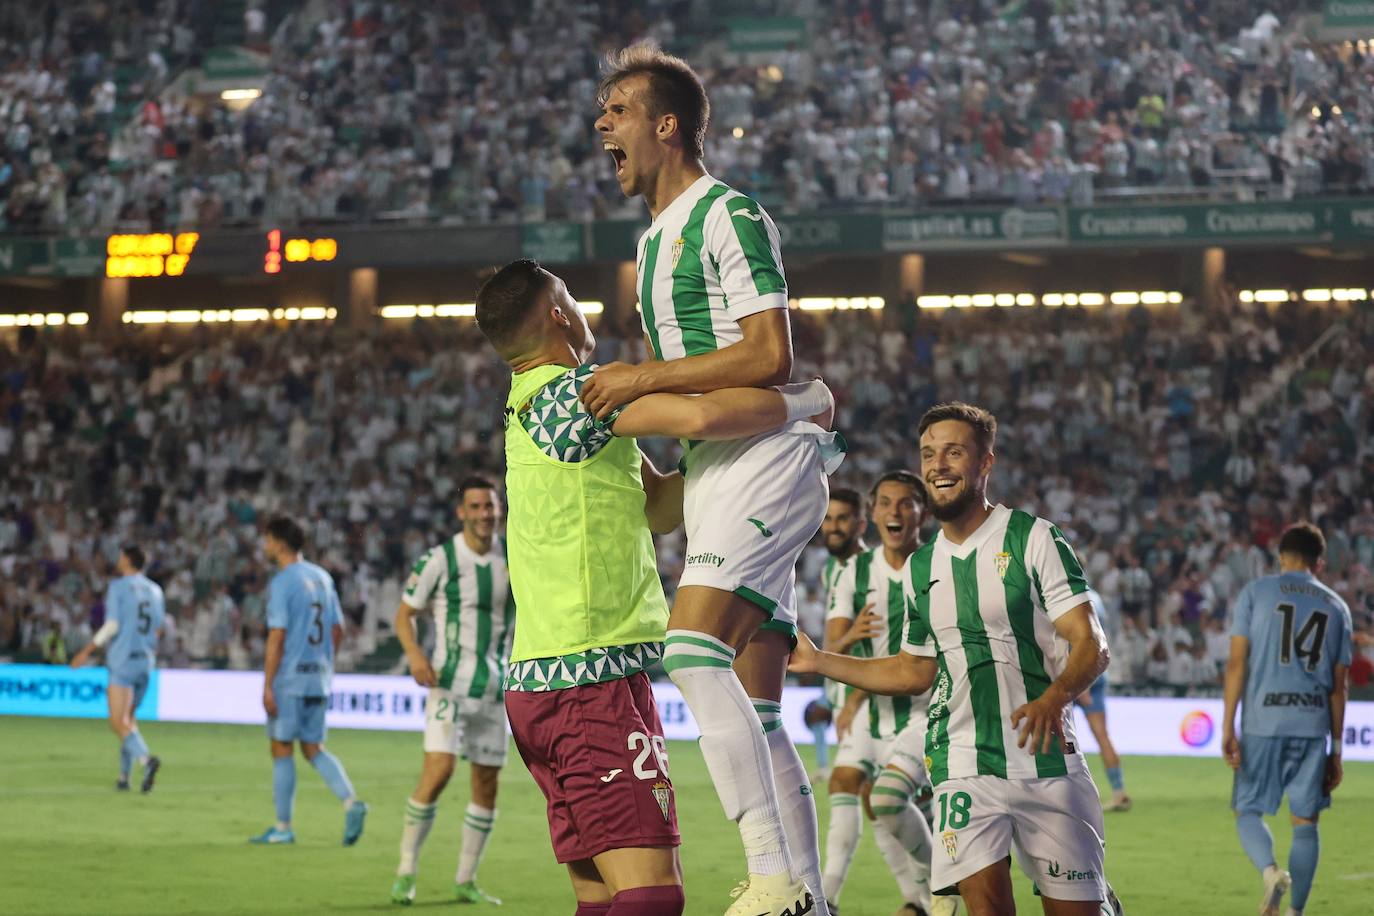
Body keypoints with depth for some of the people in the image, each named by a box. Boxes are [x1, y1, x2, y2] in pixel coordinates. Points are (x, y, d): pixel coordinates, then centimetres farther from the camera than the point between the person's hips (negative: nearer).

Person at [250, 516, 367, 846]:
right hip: (319, 677, 7)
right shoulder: (322, 578, 11)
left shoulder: (282, 583, -11)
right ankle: (350, 802, -7)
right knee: (313, 749, 12)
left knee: (281, 750, 2)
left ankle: (283, 827, 5)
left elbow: (277, 636, -16)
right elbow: (337, 629, 14)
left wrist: (267, 686, -14)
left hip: (289, 679, -7)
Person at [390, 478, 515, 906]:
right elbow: (405, 613, -2)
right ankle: (405, 873, -9)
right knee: (438, 771, -20)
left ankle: (466, 882, 18)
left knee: (486, 785, 6)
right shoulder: (439, 559, -7)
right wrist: (415, 654, -19)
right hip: (449, 682, -5)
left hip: (494, 689, 5)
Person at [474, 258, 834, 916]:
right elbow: (700, 416, -26)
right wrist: (809, 401, -9)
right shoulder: (578, 391, -10)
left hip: (540, 678, 10)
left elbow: (658, 508, 20)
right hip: (590, 680, -10)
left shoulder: (529, 406, 18)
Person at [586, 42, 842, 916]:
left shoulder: (730, 215, -8)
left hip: (766, 459, -10)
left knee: (695, 651, -24)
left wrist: (645, 377, -15)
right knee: (755, 713, 5)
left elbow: (769, 357, -17)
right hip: (712, 470, 10)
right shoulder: (654, 240, 22)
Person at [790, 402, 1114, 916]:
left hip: (1047, 758, -3)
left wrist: (1054, 698, -28)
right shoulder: (920, 568, 14)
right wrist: (818, 662, 20)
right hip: (964, 765, 3)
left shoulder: (1034, 539, -2)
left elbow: (1092, 647, -9)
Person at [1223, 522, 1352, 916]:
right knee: (1305, 822, 9)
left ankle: (1270, 870, -21)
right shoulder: (1336, 606, 13)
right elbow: (1339, 685, 12)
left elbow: (1237, 662, -2)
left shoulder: (1256, 592, 6)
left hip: (1263, 722, -2)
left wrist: (1228, 727, -2)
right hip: (1314, 724, 2)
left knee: (1248, 810, 7)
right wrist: (1336, 748, 16)